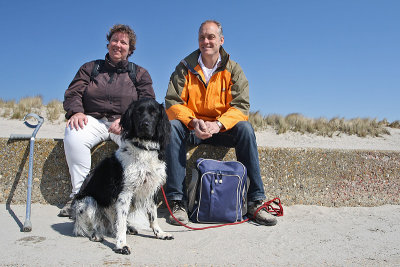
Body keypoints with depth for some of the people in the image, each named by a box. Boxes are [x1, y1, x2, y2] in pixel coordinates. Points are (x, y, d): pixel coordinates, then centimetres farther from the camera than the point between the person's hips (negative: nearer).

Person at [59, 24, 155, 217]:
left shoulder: (140, 74, 16)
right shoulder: (90, 68, 20)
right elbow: (73, 93, 9)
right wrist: (76, 112, -15)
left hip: (126, 124, -1)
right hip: (93, 120, 1)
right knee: (73, 136, -32)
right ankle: (79, 193, -23)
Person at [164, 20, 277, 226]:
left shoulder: (233, 70, 2)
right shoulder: (185, 67, 1)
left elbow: (241, 106, -8)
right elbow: (172, 102, -7)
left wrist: (218, 124, -28)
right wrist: (193, 122, -26)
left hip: (222, 129, 0)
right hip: (190, 128, 0)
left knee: (245, 128, -28)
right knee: (173, 126, -31)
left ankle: (255, 201, -23)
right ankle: (177, 201, -31)